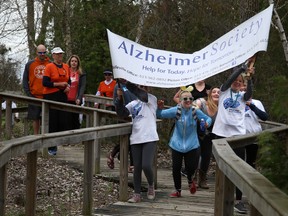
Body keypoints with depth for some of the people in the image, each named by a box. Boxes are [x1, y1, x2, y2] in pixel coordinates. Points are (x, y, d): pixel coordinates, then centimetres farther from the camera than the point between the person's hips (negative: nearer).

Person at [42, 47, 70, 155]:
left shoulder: (66, 67, 12)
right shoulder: (49, 67, -6)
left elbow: (68, 80, 22)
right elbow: (45, 83, -12)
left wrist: (68, 86, 1)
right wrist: (58, 84, -16)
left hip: (62, 96, 6)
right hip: (50, 96, -6)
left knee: (62, 121, 1)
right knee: (52, 122, -5)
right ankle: (51, 148, 1)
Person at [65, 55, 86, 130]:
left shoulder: (81, 74, 5)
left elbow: (82, 87, -3)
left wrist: (79, 98, -16)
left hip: (76, 101, 0)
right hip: (67, 100, 0)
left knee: (76, 119, 5)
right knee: (68, 119, -1)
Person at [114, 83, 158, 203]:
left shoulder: (152, 100, 5)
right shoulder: (133, 104, 14)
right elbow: (122, 112, 1)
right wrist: (120, 98, -13)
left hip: (150, 138, -4)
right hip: (136, 139, 4)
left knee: (146, 166, -14)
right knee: (137, 168, 5)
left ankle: (151, 186, 14)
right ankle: (137, 194, 13)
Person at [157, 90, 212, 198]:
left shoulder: (195, 111, -9)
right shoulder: (176, 110, -9)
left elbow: (208, 118, 0)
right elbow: (160, 115, -7)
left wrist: (207, 123, -23)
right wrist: (160, 108, -29)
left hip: (192, 145, 0)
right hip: (177, 144, 0)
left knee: (191, 167, -7)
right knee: (176, 168, 2)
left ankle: (190, 180, 31)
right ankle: (177, 190, 25)